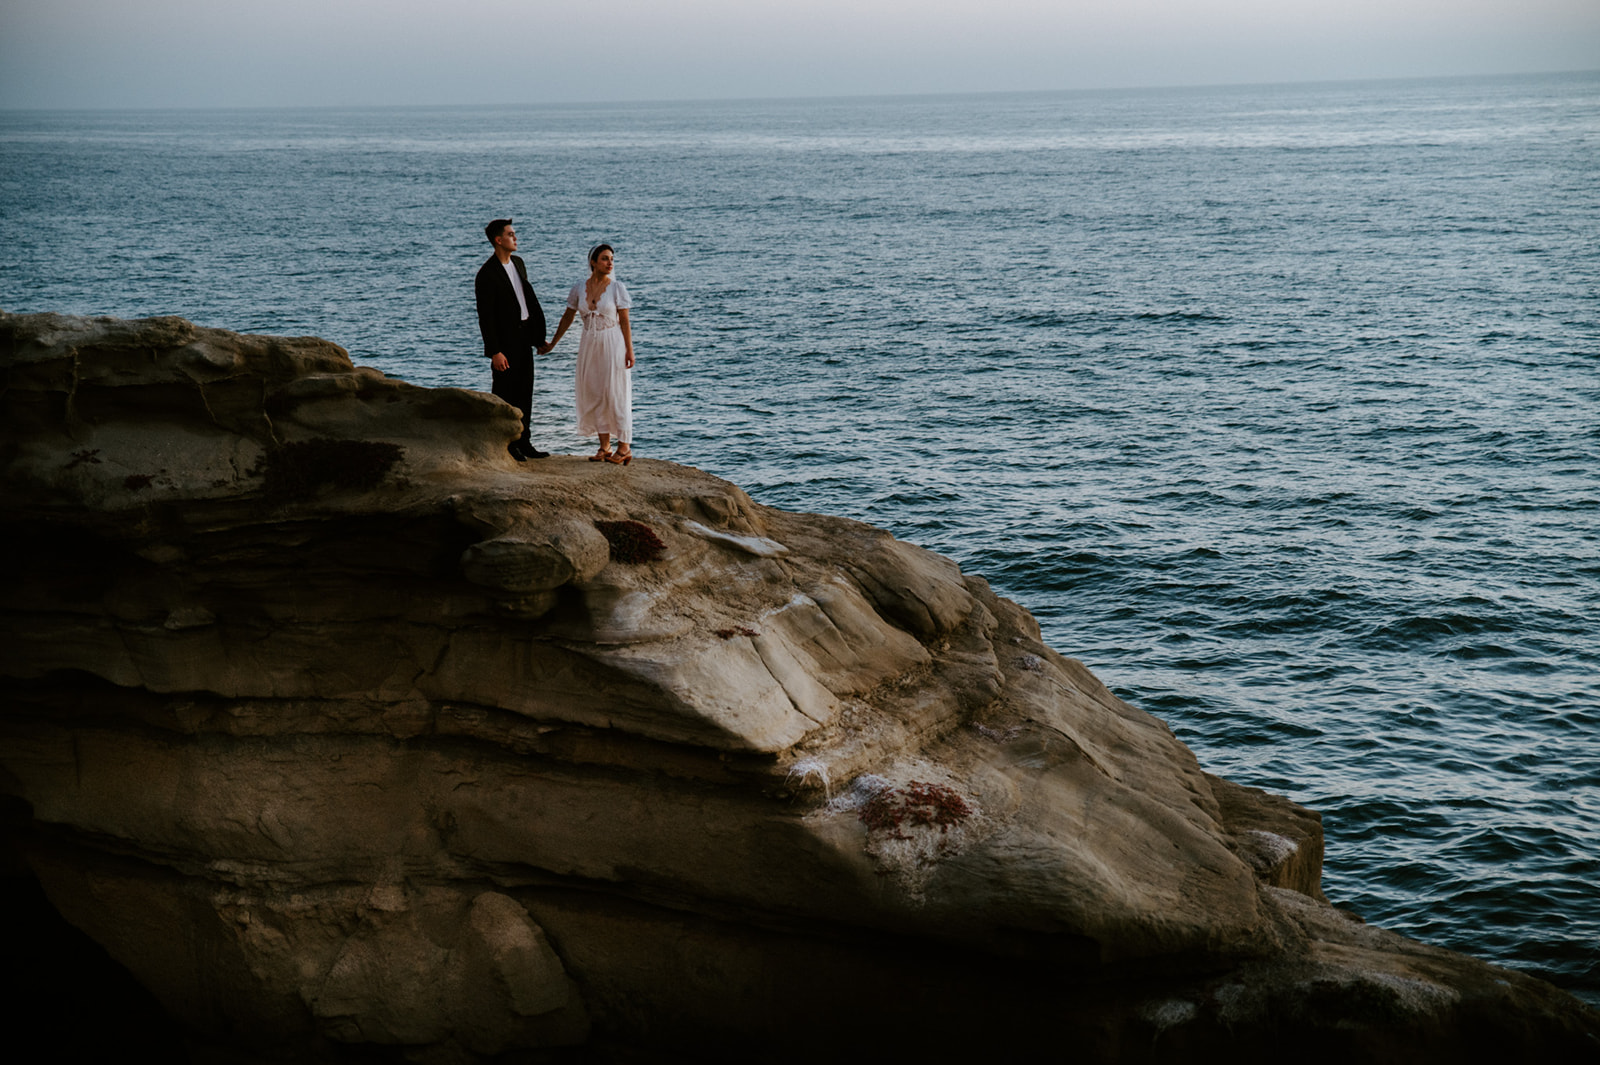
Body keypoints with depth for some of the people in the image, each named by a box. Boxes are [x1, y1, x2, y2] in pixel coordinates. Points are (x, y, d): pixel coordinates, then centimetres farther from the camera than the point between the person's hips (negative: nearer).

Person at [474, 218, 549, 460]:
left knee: (524, 392, 13)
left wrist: (537, 333, 17)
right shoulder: (487, 274, -16)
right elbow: (485, 316, -16)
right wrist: (495, 352, -19)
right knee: (504, 393, 0)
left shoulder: (518, 263, 9)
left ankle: (522, 441, 21)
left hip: (524, 337, 8)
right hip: (504, 341, -8)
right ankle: (504, 444, 9)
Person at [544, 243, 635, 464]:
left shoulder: (617, 288, -6)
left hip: (613, 344, -4)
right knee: (594, 395, 5)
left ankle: (624, 446, 4)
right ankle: (604, 447, 13)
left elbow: (625, 322, -6)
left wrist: (629, 350, -12)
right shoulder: (579, 288, 3)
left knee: (616, 394, -3)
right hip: (589, 345, 4)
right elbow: (568, 317, 14)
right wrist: (552, 343, 19)